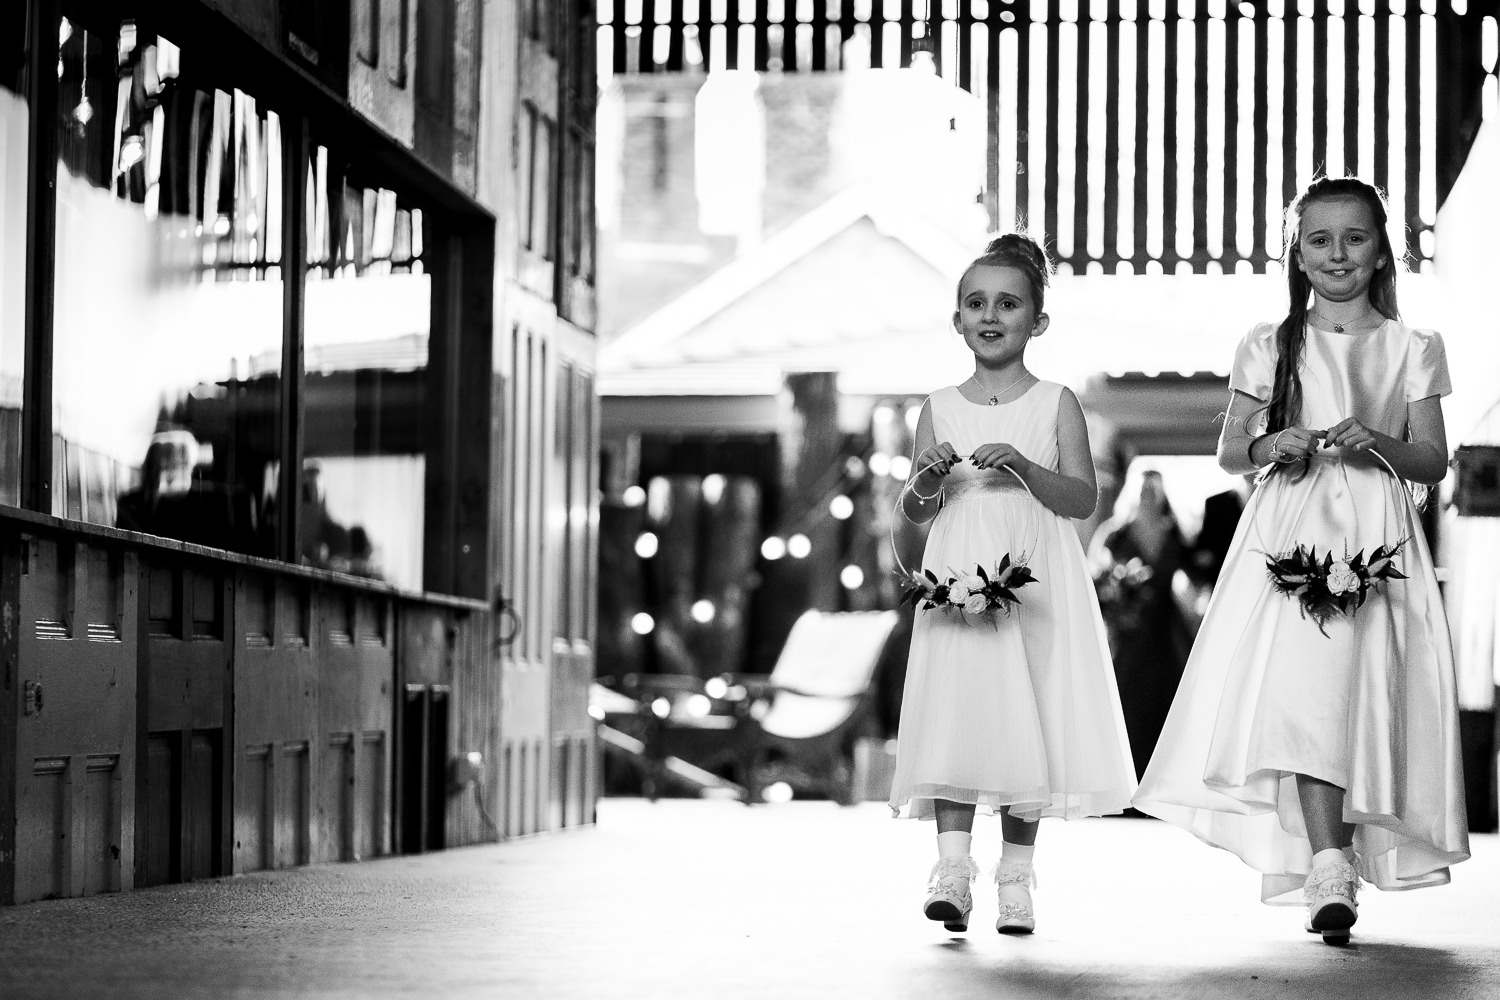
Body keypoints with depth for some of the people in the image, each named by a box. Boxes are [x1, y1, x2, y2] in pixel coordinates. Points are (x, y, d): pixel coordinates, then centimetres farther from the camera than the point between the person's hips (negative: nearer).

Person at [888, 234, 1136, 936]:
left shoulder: (1056, 404, 3)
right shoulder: (939, 409, 8)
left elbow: (1082, 498, -4)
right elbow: (912, 511, 10)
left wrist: (1024, 467, -19)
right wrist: (927, 482, -12)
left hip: (1034, 581, -1)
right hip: (958, 576, 1)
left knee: (1025, 717, 1)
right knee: (954, 717, -11)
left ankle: (1015, 879, 10)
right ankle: (951, 870, -15)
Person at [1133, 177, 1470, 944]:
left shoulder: (1411, 349, 10)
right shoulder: (1269, 348, 10)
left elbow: (1434, 461, 8)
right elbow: (1228, 452, 13)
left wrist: (1379, 444, -12)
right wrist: (1270, 446, -8)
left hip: (1378, 536, 1)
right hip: (1292, 531, -1)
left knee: (1365, 699, -5)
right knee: (1304, 692, -18)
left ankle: (1337, 859, 7)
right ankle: (1327, 869, -23)